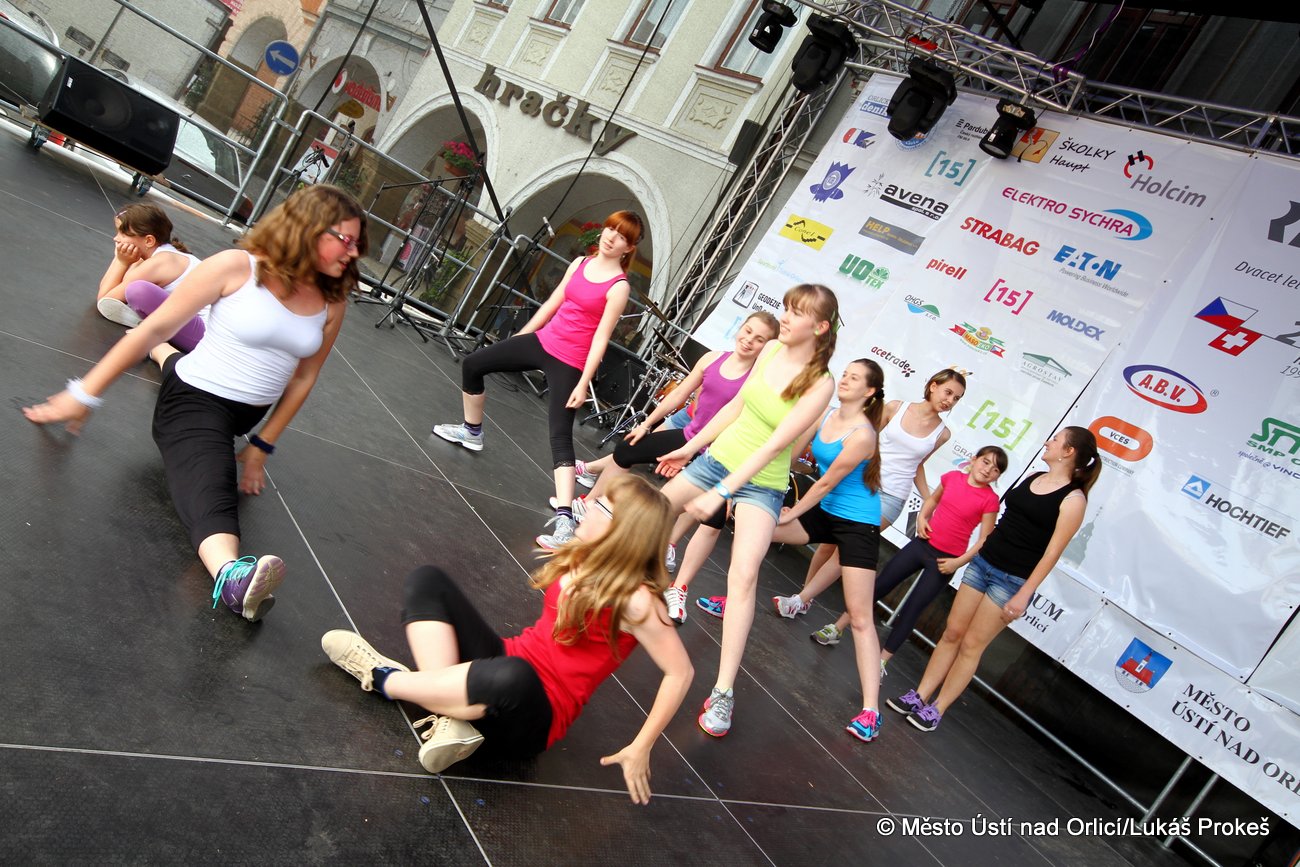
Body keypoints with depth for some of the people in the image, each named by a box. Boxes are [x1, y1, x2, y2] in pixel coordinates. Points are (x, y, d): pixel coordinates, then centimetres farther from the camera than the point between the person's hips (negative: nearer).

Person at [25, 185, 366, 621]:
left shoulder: (332, 302, -5)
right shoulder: (237, 267, -17)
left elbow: (304, 377, 5)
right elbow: (154, 328, -13)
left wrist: (263, 445, 7)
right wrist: (85, 394, -12)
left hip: (250, 412, 6)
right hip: (195, 400, -6)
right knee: (209, 494, -31)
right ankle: (231, 575, -60)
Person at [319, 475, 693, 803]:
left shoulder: (634, 600, -19)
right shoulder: (582, 560, 2)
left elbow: (680, 673, -17)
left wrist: (640, 749, -14)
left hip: (534, 717, -8)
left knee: (512, 678, -44)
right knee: (427, 581, -1)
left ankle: (385, 679, -17)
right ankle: (452, 716, -19)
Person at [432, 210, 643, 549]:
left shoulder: (619, 287, -13)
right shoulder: (580, 263, 6)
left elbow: (601, 338, -16)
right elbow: (552, 303, 14)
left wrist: (584, 384, -19)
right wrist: (521, 335, 18)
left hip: (569, 364, -7)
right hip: (542, 341, 8)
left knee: (560, 435, -18)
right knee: (473, 364, 18)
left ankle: (564, 521, -23)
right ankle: (472, 432, 42)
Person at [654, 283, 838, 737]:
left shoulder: (821, 384, -19)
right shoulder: (772, 349, -3)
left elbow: (774, 445, -23)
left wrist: (720, 493, -26)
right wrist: (690, 447, 13)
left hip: (760, 484, -6)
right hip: (719, 456, 6)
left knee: (743, 575, -22)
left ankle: (723, 692, -18)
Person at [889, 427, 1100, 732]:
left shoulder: (1073, 499, -13)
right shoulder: (1033, 477, 8)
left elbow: (1052, 552, -14)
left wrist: (1024, 595, -16)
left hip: (1013, 580, -6)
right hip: (983, 562, 6)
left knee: (972, 645, 0)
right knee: (952, 632, 7)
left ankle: (937, 710, 11)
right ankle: (920, 696, 15)